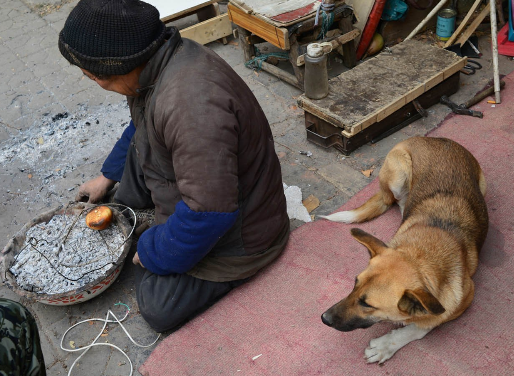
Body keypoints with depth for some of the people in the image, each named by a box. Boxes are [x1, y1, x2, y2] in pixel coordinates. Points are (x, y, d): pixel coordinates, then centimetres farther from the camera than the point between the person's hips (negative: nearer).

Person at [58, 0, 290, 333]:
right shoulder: (159, 60, -6)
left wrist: (153, 252, -18)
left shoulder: (191, 101, -38)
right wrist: (108, 175, 25)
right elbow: (141, 128, 17)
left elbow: (209, 215, -35)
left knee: (159, 309, -6)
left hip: (237, 228, -8)